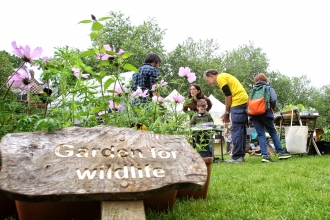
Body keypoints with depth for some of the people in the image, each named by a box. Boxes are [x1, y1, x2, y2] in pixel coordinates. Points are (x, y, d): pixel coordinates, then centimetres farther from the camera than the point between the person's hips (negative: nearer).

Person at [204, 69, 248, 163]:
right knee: (241, 129, 10)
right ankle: (240, 156, 14)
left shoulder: (220, 78, -4)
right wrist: (227, 113, 18)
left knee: (236, 130, -8)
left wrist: (227, 113, -1)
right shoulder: (225, 76, 25)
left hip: (238, 102, -10)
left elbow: (228, 96, -10)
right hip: (244, 101, 10)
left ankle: (237, 157, -8)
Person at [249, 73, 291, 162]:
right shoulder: (269, 88, 11)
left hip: (253, 114, 2)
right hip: (265, 113, -2)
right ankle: (281, 152, 9)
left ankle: (264, 155, -11)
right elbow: (273, 99, -6)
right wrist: (272, 109, 7)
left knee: (260, 134, 0)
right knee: (273, 132, 10)